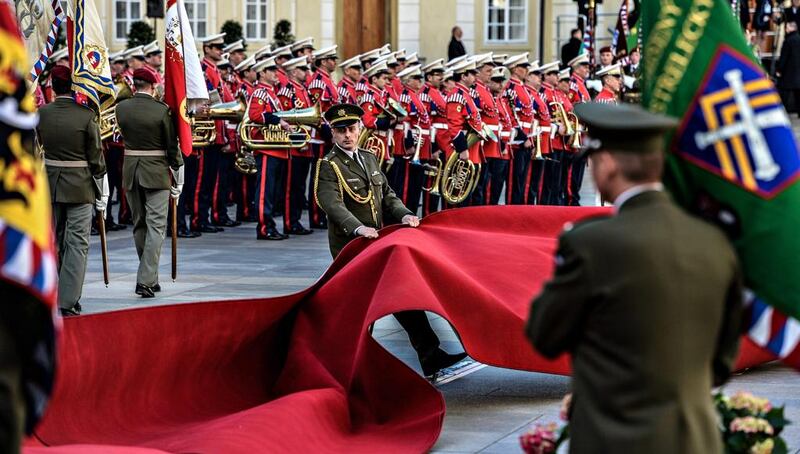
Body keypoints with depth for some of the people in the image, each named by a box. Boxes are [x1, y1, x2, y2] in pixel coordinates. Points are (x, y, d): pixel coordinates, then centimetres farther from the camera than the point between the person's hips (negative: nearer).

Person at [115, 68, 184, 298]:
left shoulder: (121, 108, -2)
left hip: (130, 172, 4)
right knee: (156, 227, -2)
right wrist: (177, 183, 3)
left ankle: (150, 277, 24)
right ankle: (146, 281, -11)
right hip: (156, 173, -4)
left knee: (139, 225, 16)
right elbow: (172, 146, -7)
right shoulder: (162, 110, -12)